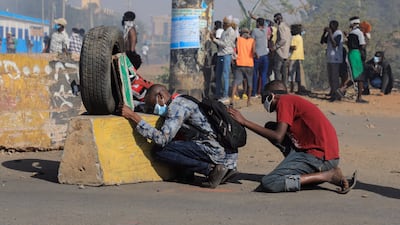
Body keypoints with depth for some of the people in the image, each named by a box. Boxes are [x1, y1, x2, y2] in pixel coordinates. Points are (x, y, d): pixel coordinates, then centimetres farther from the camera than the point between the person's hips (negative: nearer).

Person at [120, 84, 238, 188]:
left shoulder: (177, 106, -9)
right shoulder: (182, 101, 21)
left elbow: (162, 139, -18)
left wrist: (134, 117, -13)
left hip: (218, 152, -10)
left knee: (161, 151, -12)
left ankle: (211, 169, -9)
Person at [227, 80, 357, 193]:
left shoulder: (284, 101, -5)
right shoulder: (293, 101, 24)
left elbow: (278, 137, -15)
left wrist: (244, 122, -10)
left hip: (319, 156, -10)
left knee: (268, 184, -18)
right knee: (270, 127, 18)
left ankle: (329, 175, -13)